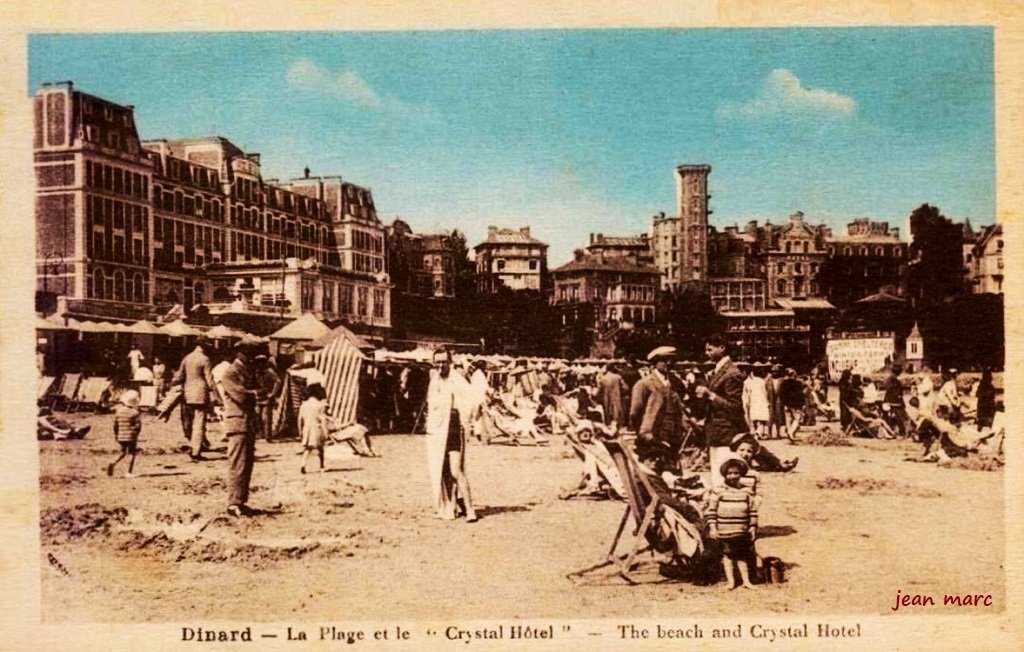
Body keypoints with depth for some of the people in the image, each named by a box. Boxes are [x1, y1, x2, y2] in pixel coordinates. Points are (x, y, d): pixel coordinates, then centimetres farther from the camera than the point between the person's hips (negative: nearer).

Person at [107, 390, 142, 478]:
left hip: (121, 437, 5)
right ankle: (129, 472, 6)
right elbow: (138, 425, -13)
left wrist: (116, 434, 20)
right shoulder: (135, 413, -13)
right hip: (131, 437, -5)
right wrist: (136, 434, 3)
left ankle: (113, 463, -3)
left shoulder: (118, 411, 3)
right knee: (132, 454, 7)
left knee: (123, 453, 22)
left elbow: (115, 424, 8)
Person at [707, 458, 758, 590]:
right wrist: (712, 527, -7)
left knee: (742, 555, 10)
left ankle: (745, 580, 18)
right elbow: (711, 510, -3)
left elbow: (753, 511, 7)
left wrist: (753, 527, 5)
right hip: (724, 531, -1)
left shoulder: (746, 492, 1)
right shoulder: (718, 492, -4)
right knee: (728, 554, 6)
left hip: (742, 531, 2)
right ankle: (730, 580, 14)